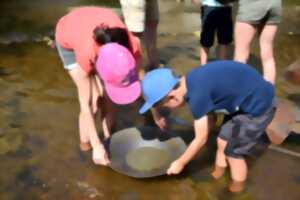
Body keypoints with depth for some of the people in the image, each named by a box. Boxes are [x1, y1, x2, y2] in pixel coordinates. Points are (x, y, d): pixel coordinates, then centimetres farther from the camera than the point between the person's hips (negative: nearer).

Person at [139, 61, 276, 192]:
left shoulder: (197, 95, -29)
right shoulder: (190, 81, -4)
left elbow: (201, 139, -16)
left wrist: (180, 163, -2)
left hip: (258, 106, -8)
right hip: (246, 99, 8)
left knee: (233, 152, 5)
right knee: (222, 141, 19)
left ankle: (236, 191, 29)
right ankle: (216, 176, 41)